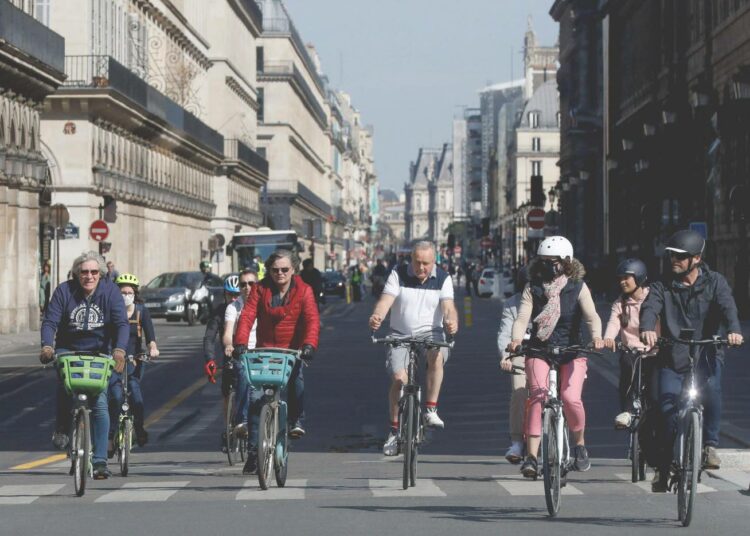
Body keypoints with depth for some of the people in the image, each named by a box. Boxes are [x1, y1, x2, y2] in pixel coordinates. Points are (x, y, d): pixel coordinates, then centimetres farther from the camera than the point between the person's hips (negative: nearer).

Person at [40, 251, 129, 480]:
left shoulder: (110, 291, -8)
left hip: (99, 353, 0)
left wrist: (119, 349, -35)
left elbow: (122, 323, -16)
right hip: (68, 349, 0)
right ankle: (62, 427, -6)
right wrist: (47, 346, -33)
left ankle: (100, 461, -5)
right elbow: (50, 321, -13)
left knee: (100, 403, -10)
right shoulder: (64, 291, -7)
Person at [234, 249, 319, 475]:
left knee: (295, 375, -34)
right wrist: (240, 342, -27)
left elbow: (312, 320, -15)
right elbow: (247, 316, -11)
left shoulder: (303, 291, -3)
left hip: (292, 350, -1)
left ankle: (296, 420, -14)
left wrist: (309, 344, -33)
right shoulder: (261, 290, 1)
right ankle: (253, 451, -1)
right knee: (256, 397, -8)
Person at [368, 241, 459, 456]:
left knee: (437, 355, -34)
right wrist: (377, 317, -39)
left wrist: (452, 321, -40)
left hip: (430, 333, 0)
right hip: (401, 335, 0)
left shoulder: (443, 279, -2)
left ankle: (431, 410, -22)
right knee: (399, 378, -17)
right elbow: (386, 300, -16)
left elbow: (448, 306, -15)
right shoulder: (398, 275, -4)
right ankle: (394, 429, 0)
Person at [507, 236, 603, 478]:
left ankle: (579, 443, 11)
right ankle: (531, 456, -22)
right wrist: (516, 339, -30)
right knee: (537, 395, -20)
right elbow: (522, 318, -9)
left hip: (571, 352, -1)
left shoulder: (578, 287, 0)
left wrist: (596, 336, -34)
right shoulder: (532, 288, 3)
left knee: (571, 398, -18)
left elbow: (592, 315, -13)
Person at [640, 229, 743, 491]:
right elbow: (650, 307, -13)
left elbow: (727, 306, -16)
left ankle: (710, 444, -15)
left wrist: (733, 329, -38)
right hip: (673, 357, 2)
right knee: (668, 410, -7)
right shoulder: (663, 287, 5)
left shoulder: (714, 282, 2)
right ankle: (663, 467, 8)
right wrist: (647, 329, -37)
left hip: (706, 354, -1)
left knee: (710, 390, -31)